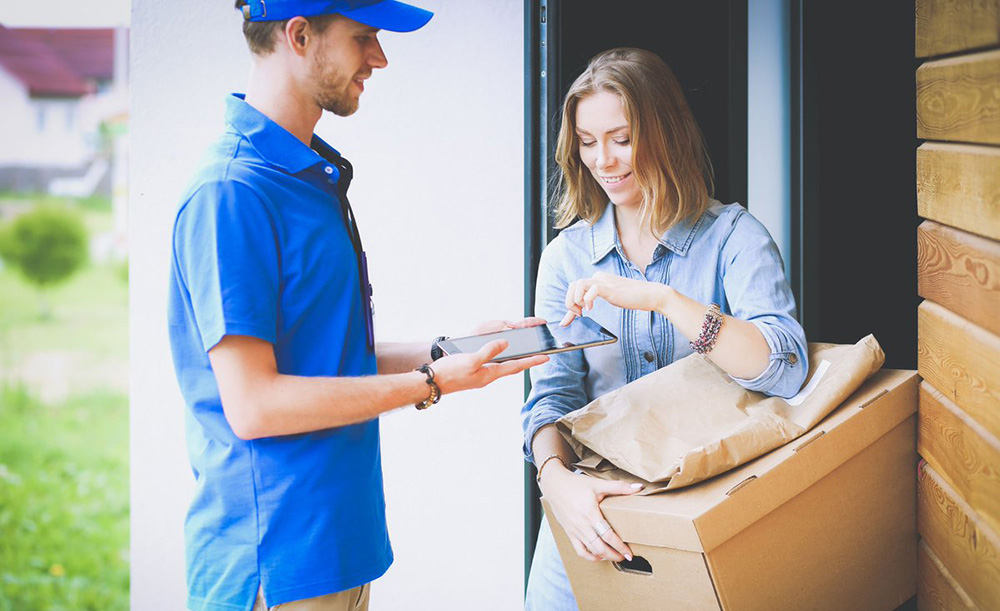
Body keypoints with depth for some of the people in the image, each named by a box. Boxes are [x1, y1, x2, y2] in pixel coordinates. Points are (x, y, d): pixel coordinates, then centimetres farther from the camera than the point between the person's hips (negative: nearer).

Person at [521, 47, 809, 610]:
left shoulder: (732, 235, -4)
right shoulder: (567, 255, 5)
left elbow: (785, 368, -18)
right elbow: (552, 394, -2)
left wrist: (663, 298, -29)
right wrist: (556, 476, -23)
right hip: (593, 503, 2)